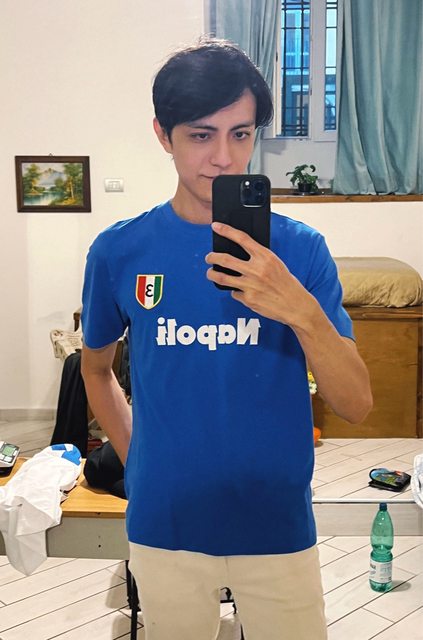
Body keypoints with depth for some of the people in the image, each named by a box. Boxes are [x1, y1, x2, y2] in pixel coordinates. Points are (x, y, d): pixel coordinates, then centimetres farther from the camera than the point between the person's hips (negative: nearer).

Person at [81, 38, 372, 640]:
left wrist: (302, 312, -29)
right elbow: (97, 368, 11)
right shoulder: (118, 250, -6)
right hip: (166, 525, 1)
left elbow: (356, 404, -13)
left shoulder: (299, 247, -9)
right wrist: (137, 460, 4)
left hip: (278, 526, 0)